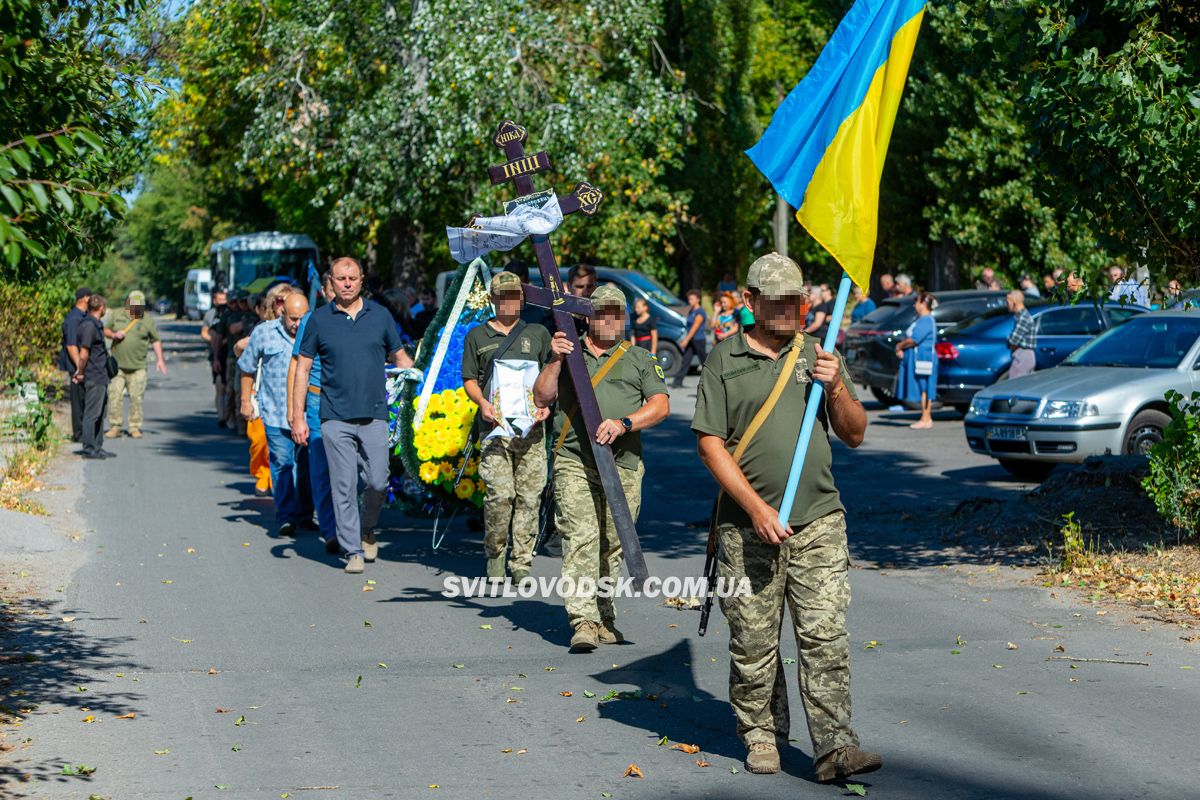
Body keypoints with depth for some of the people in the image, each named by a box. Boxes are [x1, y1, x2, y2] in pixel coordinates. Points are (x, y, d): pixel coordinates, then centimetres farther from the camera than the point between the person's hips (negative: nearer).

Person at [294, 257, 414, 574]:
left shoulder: (380, 315, 6)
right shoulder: (320, 319, 3)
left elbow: (400, 357, 15)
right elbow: (303, 367, 5)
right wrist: (298, 416, 0)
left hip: (374, 415, 1)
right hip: (335, 417, -1)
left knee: (378, 482, -2)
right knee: (344, 486, -2)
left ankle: (367, 530, 26)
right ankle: (353, 551, 6)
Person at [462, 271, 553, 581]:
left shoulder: (538, 333, 16)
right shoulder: (477, 335, 13)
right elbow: (469, 379, 13)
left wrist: (547, 403, -1)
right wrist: (482, 402, -7)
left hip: (531, 427, 2)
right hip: (494, 427, -2)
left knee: (529, 495, -2)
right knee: (500, 494, -13)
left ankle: (521, 563, 5)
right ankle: (494, 556, 5)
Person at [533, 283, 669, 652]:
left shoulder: (640, 360, 15)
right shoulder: (567, 353, 17)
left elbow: (660, 405, 2)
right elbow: (541, 398, 9)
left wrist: (624, 423, -14)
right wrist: (555, 361, -5)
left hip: (624, 466, 1)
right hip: (574, 463, -1)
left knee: (612, 545, 4)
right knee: (580, 539, -15)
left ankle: (603, 617, 18)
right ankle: (583, 621, -19)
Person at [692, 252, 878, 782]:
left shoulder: (819, 355, 12)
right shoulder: (723, 361, 4)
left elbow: (855, 435, 13)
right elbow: (710, 444, -2)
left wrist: (836, 388, -7)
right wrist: (756, 508, -10)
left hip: (818, 522, 1)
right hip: (747, 525, -1)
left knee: (825, 635, -7)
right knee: (753, 641, 3)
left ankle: (834, 747, -8)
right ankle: (761, 736, 20)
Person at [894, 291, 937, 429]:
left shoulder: (926, 321, -16)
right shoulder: (920, 319, 17)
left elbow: (912, 340, -21)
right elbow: (908, 338, 18)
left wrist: (899, 346, -5)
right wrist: (901, 348, 1)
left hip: (923, 360, -10)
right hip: (918, 359, 10)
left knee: (924, 389, -6)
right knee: (923, 389, 10)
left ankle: (925, 419, -4)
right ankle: (927, 418, 13)